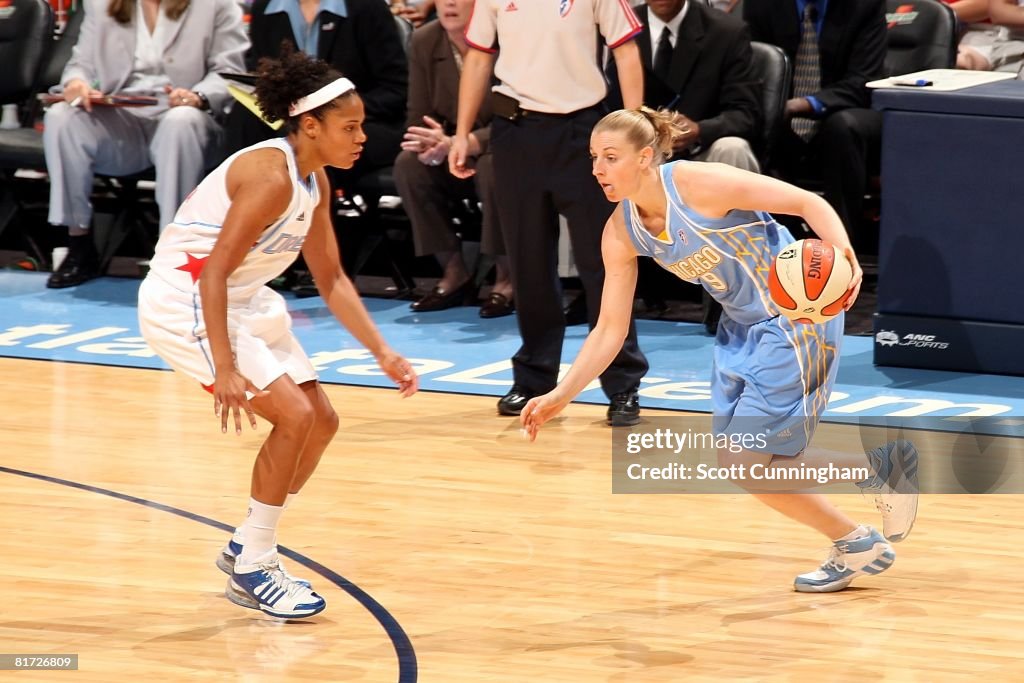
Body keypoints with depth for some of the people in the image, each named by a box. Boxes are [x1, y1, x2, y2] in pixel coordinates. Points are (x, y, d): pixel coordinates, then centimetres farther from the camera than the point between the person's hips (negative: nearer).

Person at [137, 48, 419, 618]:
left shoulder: (314, 181, 3)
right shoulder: (272, 177, -25)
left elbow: (332, 279, 12)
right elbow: (214, 274, -28)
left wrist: (382, 353, 5)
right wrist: (224, 369, -32)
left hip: (243, 301, 10)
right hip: (184, 300, -10)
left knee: (321, 422, 8)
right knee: (294, 416, -16)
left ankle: (247, 549, 21)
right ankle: (251, 569, -5)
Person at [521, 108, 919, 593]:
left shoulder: (699, 184, -25)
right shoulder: (621, 234, -4)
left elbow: (809, 203, -22)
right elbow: (609, 330, 3)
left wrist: (844, 257, -39)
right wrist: (560, 396, -6)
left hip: (796, 317, -8)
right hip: (743, 328, 8)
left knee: (748, 464, -10)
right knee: (734, 462, 7)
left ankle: (858, 547, 10)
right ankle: (881, 468, 21)